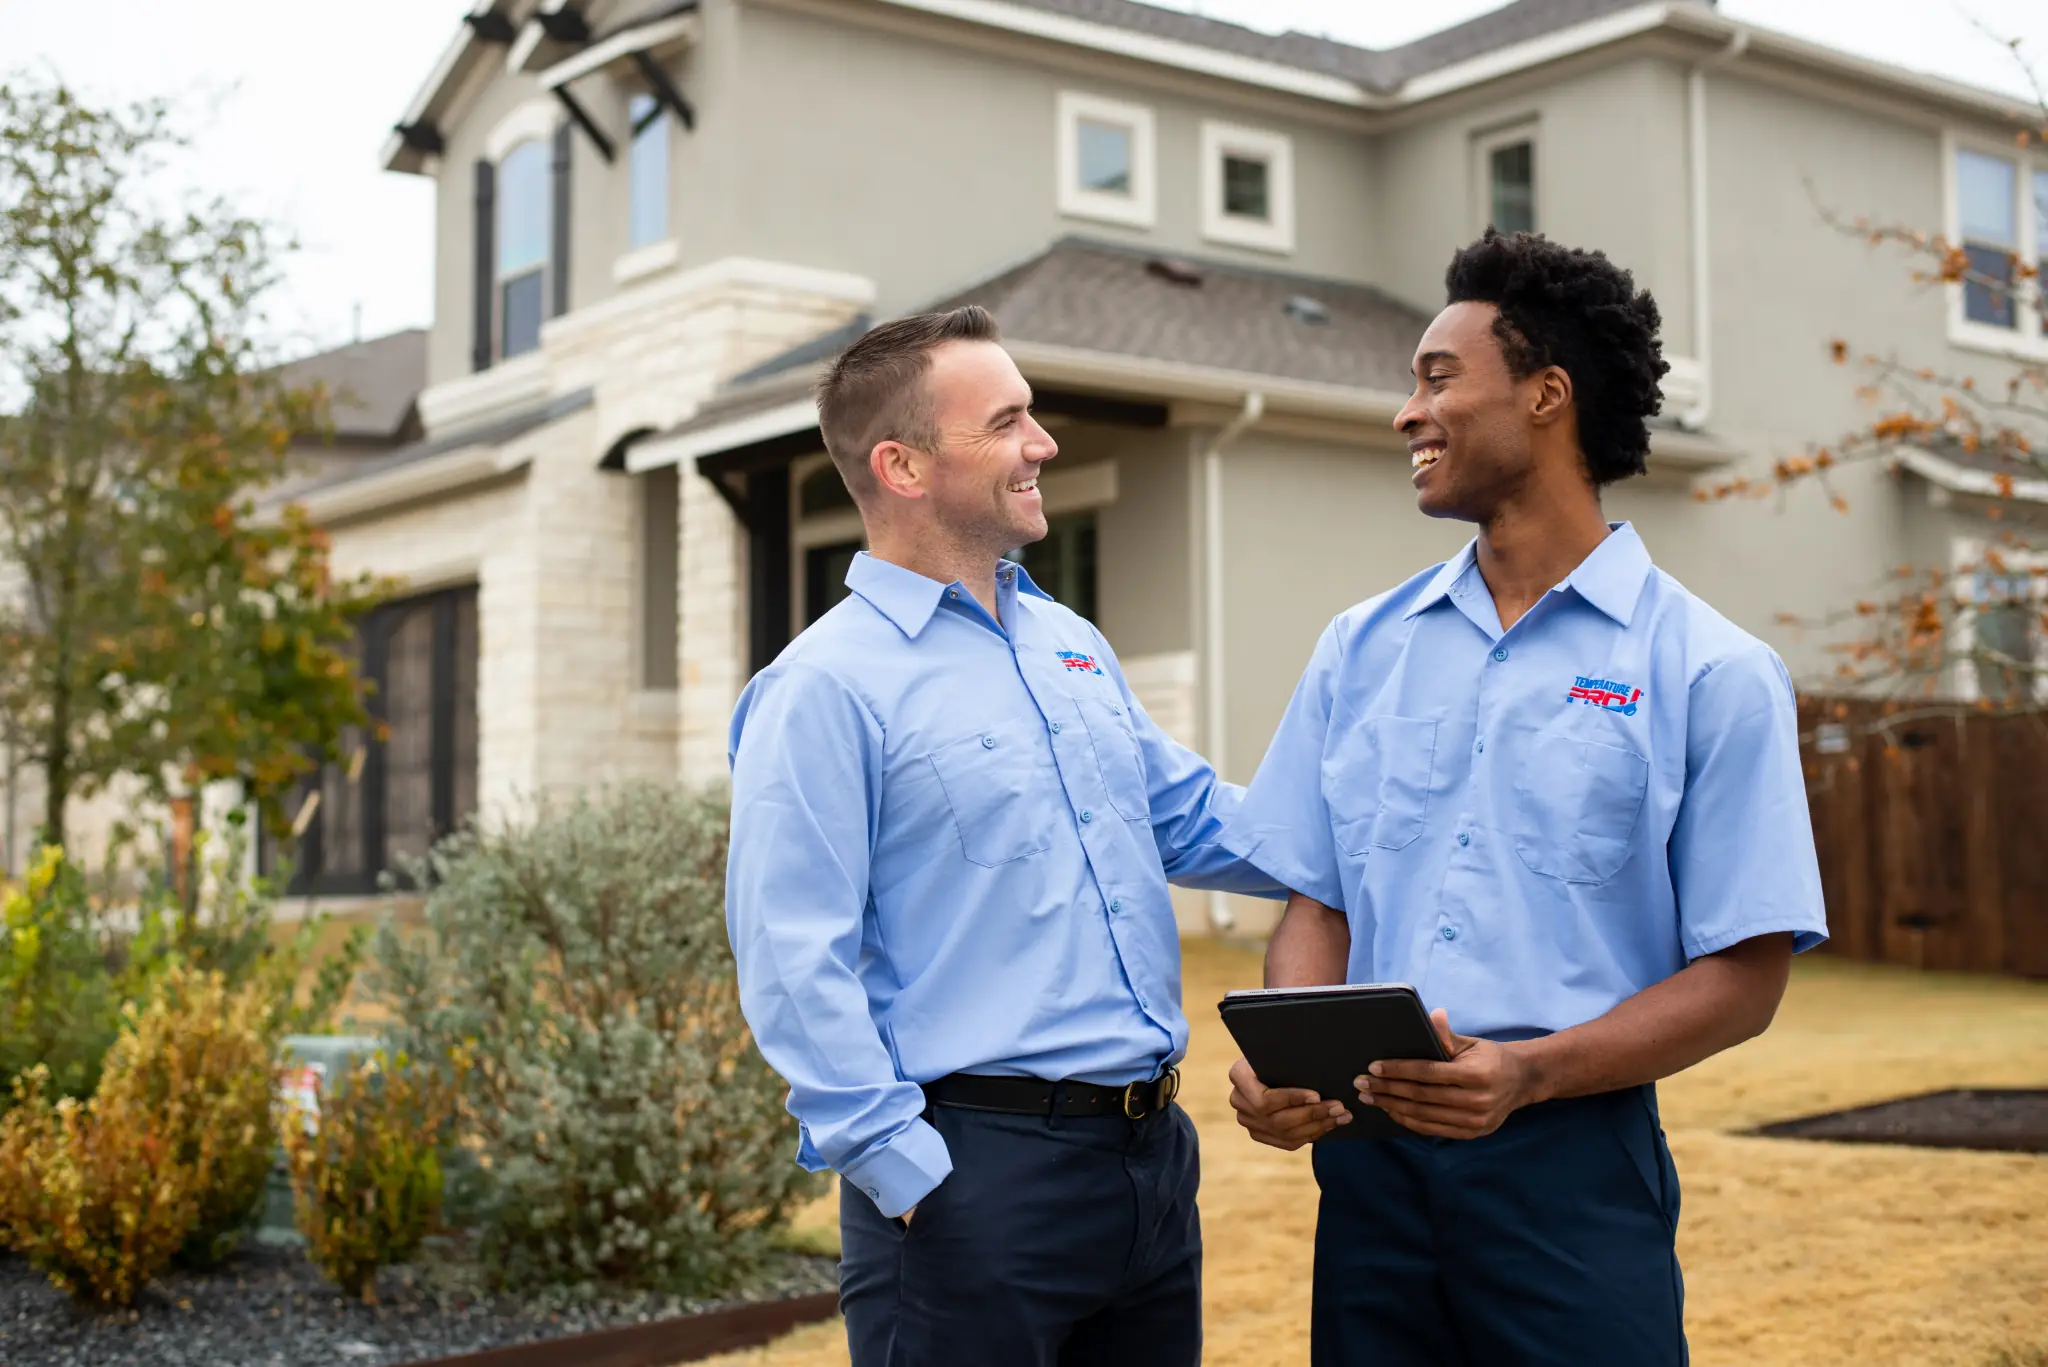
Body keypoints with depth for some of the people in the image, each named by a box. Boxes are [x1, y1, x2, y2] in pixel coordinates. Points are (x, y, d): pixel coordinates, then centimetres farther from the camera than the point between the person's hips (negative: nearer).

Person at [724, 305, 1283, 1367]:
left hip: (1153, 1157, 8)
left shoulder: (1070, 644, 14)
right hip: (978, 1167, -7)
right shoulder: (826, 688, -11)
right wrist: (909, 1178, -18)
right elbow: (791, 964, -16)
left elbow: (1191, 821, 23)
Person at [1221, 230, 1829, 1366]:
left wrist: (1529, 1073, -20)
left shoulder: (1712, 672, -4)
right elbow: (1318, 904, 11)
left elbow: (1741, 978, -6)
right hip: (1368, 1163, 4)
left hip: (1567, 1158, -3)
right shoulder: (1361, 650, 10)